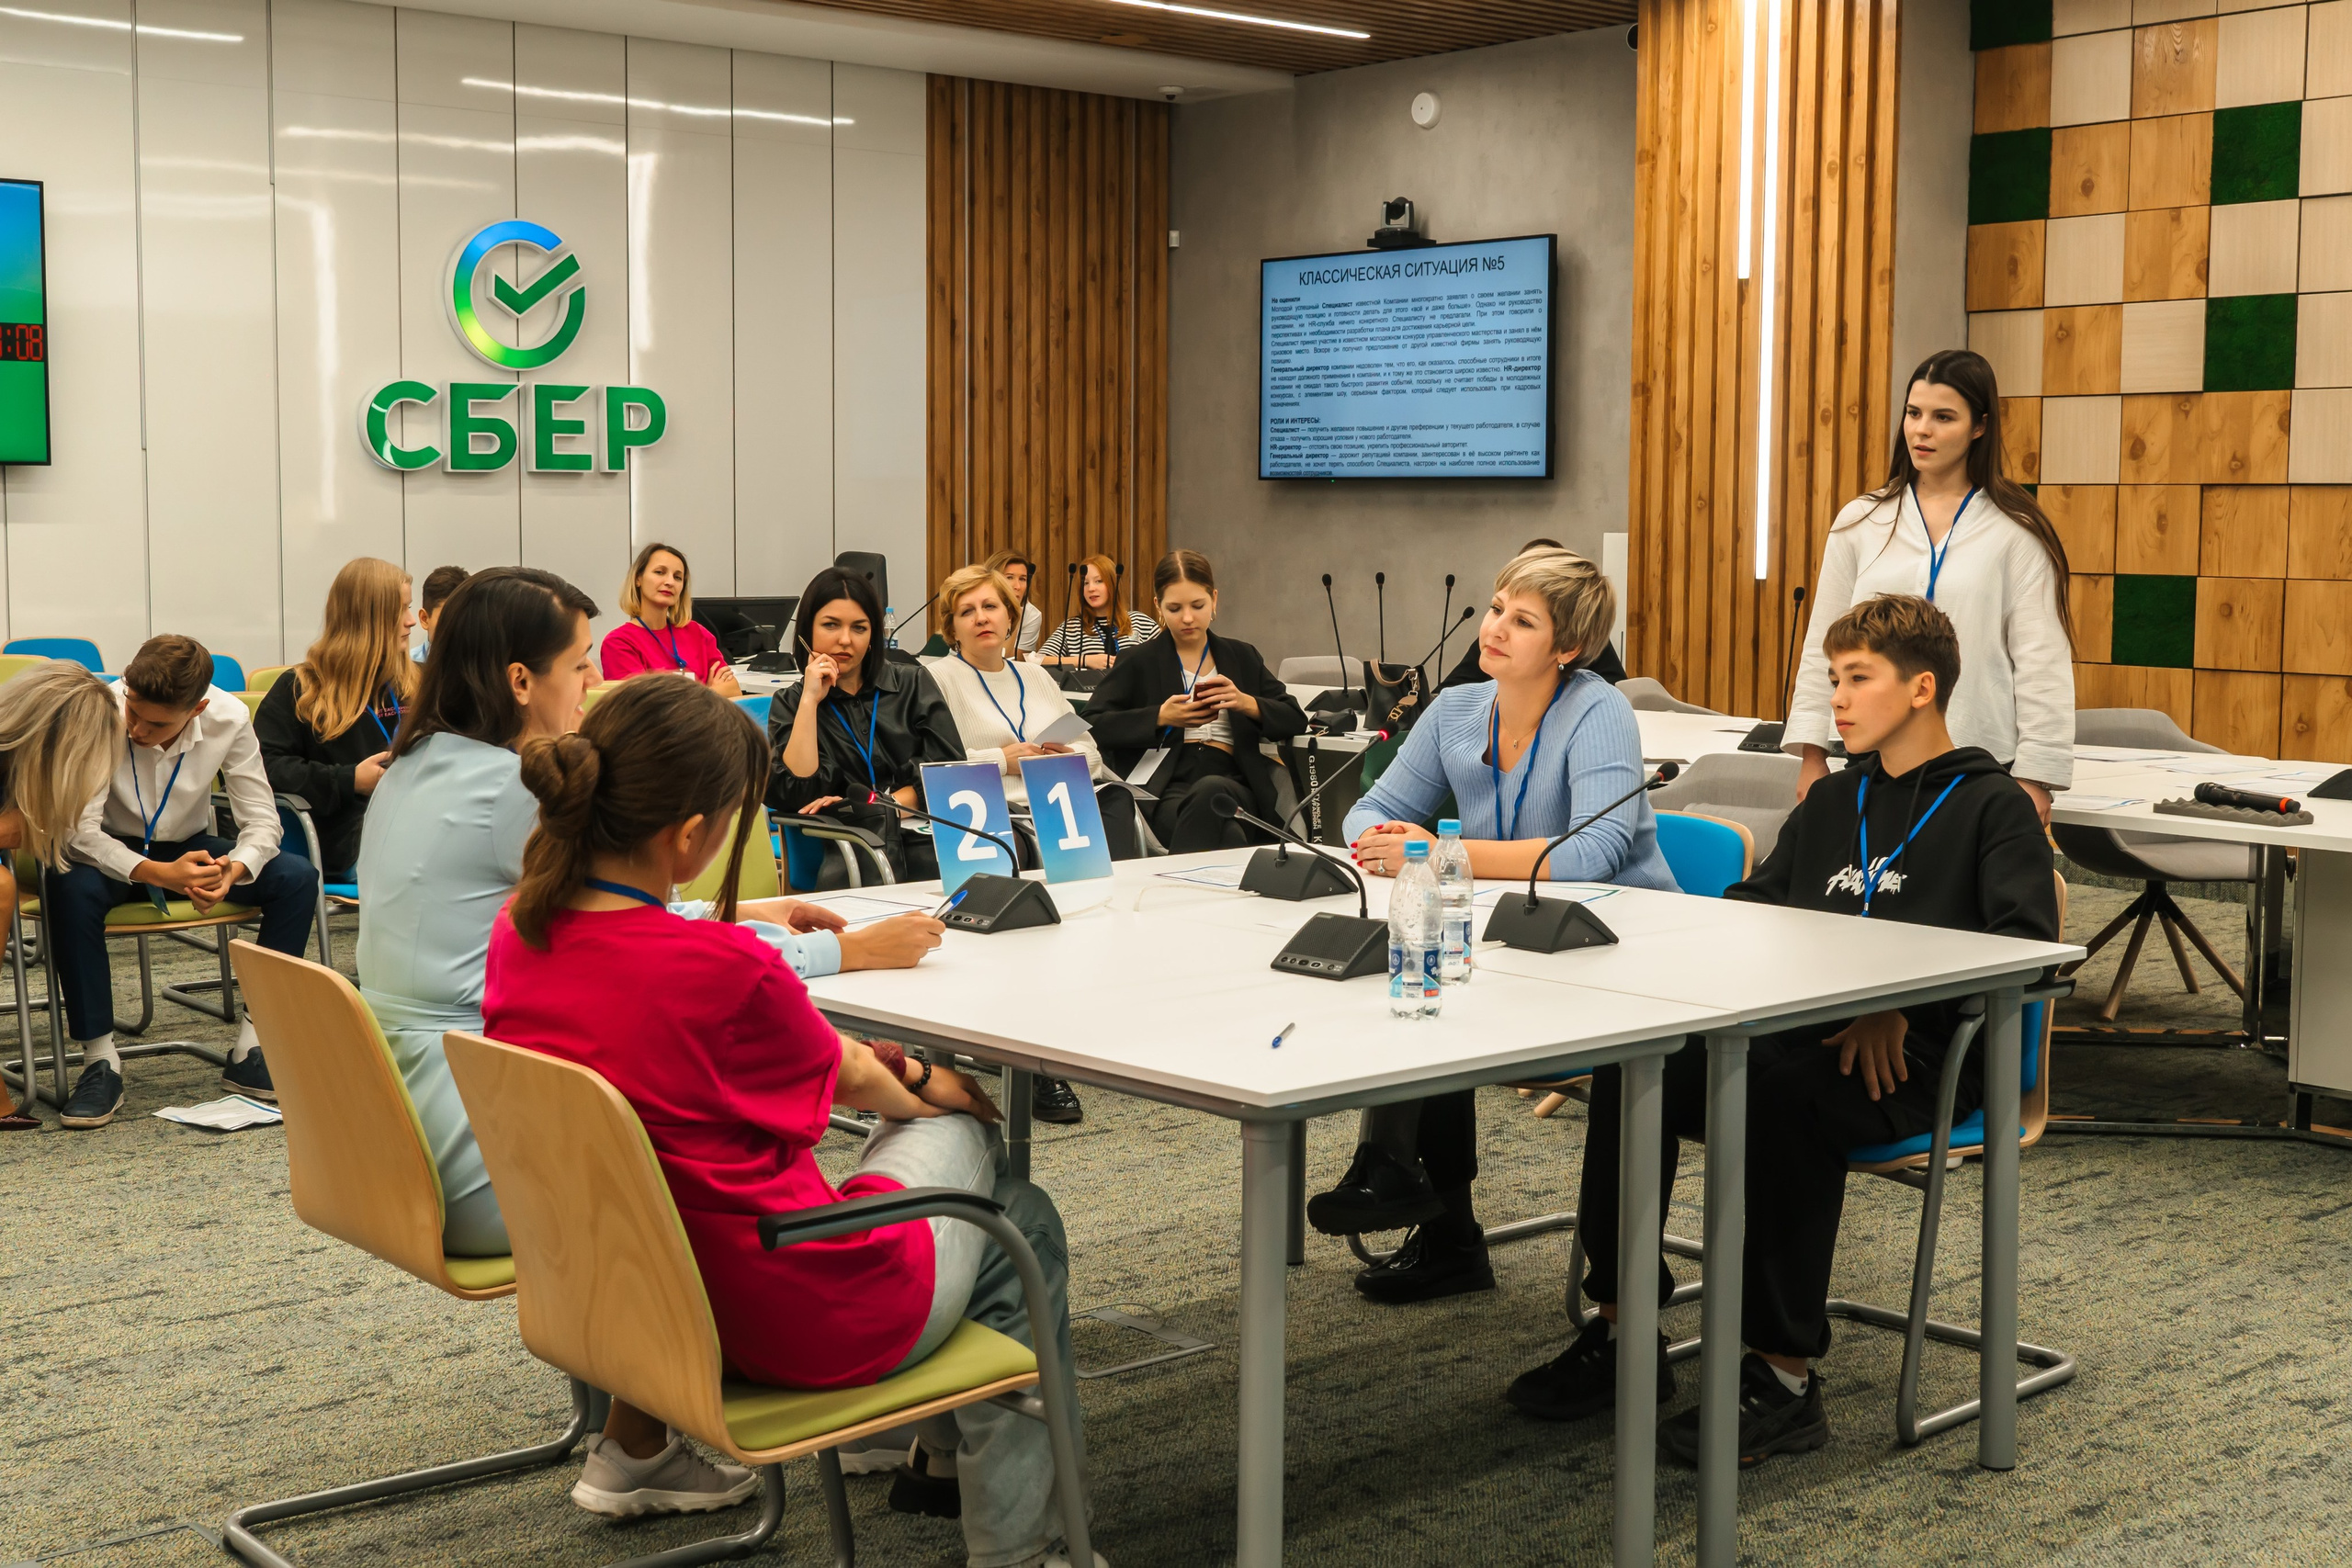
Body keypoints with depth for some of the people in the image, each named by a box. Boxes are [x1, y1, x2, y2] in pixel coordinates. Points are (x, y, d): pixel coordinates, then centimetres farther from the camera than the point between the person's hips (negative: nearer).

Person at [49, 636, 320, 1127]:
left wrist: (232, 870, -37)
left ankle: (250, 1049, -16)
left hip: (190, 849, 3)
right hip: (115, 853, -3)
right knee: (70, 887, -37)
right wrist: (162, 874, -44)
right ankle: (100, 1061, -25)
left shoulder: (229, 719, -18)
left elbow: (262, 820, -14)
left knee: (297, 877, -22)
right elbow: (79, 829, -29)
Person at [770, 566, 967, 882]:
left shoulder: (914, 684, 16)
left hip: (925, 841, 2)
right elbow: (797, 794, -3)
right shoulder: (789, 704, 13)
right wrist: (810, 701, -3)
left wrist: (881, 805, -7)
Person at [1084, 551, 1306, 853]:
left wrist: (1247, 704, -3)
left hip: (1230, 781, 2)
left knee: (1209, 790, -40)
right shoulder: (1140, 661, 16)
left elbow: (1296, 721, 17)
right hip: (1165, 786, -2)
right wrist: (1160, 717, -8)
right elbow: (1092, 725, 4)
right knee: (1228, 837, -39)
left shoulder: (1242, 658, 23)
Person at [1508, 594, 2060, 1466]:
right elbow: (1755, 907, 29)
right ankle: (1622, 1335, -10)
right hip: (1803, 1028, 7)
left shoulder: (1991, 805, 4)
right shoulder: (1832, 803, 26)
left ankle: (1784, 1378, -30)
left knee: (1784, 1095, -38)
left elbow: (2025, 941, -10)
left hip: (1917, 1055, -6)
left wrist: (1902, 1000, -22)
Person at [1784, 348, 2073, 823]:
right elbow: (1823, 646, 10)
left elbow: (2041, 661, -2)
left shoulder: (2016, 531, 0)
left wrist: (2035, 780, -6)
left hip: (1982, 766, -2)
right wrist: (1812, 757, 5)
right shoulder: (1860, 522, 8)